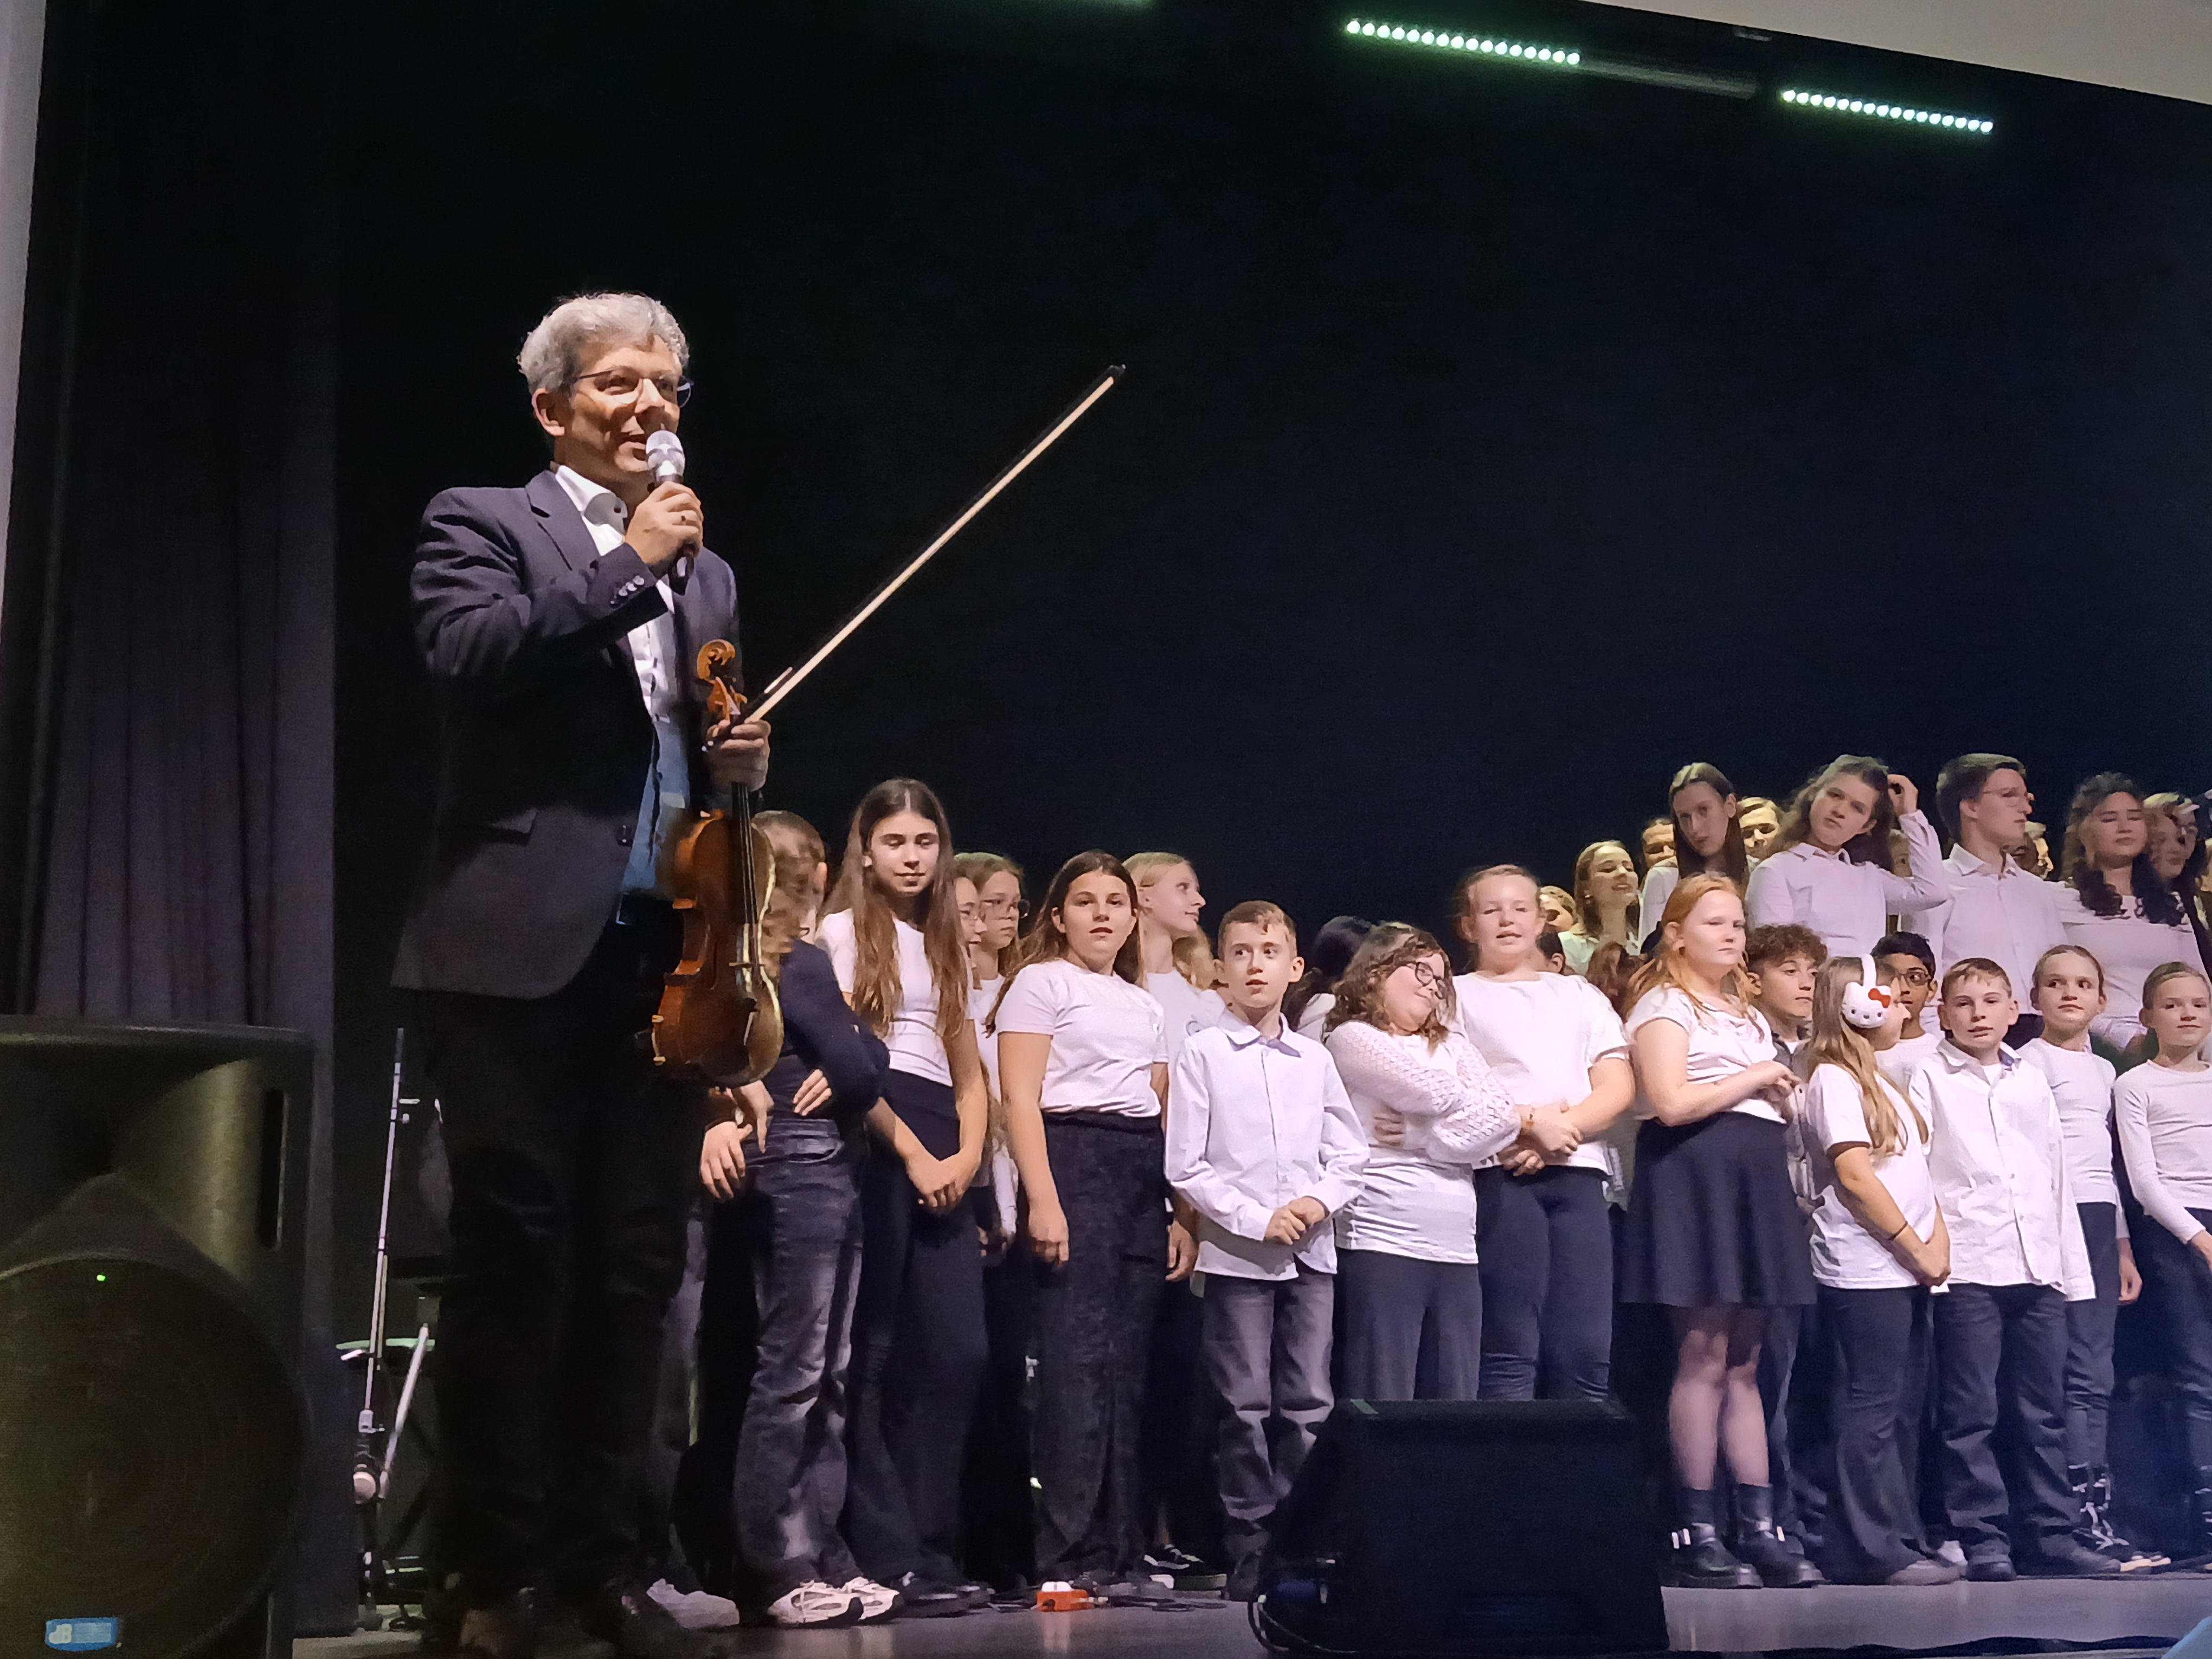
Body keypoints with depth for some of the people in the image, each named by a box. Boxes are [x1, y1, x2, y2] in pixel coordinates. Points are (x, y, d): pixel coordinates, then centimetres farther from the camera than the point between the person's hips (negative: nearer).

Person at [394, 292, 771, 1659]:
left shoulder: (707, 574, 22)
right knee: (517, 1259, -3)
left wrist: (742, 758, 5)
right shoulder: (484, 522, 5)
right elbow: (468, 656, -14)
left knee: (637, 1269, 6)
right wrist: (628, 562, -10)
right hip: (522, 946, -5)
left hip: (665, 951, 5)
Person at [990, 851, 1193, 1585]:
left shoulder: (1146, 1007, 23)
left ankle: (1119, 1552, 8)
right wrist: (1043, 1200, -16)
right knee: (1079, 1354, -12)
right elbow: (1021, 1098, -5)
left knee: (1127, 1362, 4)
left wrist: (1182, 1214, 10)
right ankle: (1068, 1553, -9)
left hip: (1145, 1175, 6)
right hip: (1073, 1160, -6)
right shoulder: (1041, 983, 4)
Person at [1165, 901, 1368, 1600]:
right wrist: (1257, 1220, -12)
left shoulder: (1314, 1059, 11)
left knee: (1309, 1406, 3)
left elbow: (1349, 1154, 13)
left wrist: (1321, 1200, -6)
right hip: (1236, 1253, -3)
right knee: (1246, 1410, 0)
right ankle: (1251, 1555, 7)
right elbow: (1185, 1167, -5)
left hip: (1312, 1253, 3)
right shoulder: (1202, 1056, -1)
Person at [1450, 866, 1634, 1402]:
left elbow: (1619, 1087, 11)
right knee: (1509, 1350, -11)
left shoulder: (1579, 995, 23)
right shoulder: (1458, 995, 13)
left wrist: (1561, 1128, -8)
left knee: (1587, 1352, -5)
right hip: (1501, 1172, -3)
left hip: (1578, 1169, 3)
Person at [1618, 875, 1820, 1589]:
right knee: (1704, 1357, -10)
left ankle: (1758, 1527, 6)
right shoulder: (1664, 1004, -1)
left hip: (1754, 1177, 8)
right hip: (1694, 1173, -8)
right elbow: (1672, 1103, -14)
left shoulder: (1748, 1013, 24)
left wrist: (1780, 1091, 8)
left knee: (1744, 1363, 6)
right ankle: (1697, 1535, -6)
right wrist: (1755, 1079, -5)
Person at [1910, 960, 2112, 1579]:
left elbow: (2058, 1175, 19)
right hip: (1967, 1267, -4)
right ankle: (1982, 1538, 2)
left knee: (2043, 1410, 8)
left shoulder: (2032, 1081, 18)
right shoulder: (1930, 1079, 4)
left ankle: (2050, 1534, 15)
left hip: (2038, 1266, 5)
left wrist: (2074, 1269, 15)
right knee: (1971, 1412, -3)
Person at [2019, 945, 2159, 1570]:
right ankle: (2090, 1519, -11)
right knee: (2085, 1372, -11)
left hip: (2099, 1218, 7)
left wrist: (2123, 1247, 21)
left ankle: (2089, 1515, 4)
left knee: (2094, 1372, 3)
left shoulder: (2103, 1068, 21)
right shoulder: (2032, 1059, -1)